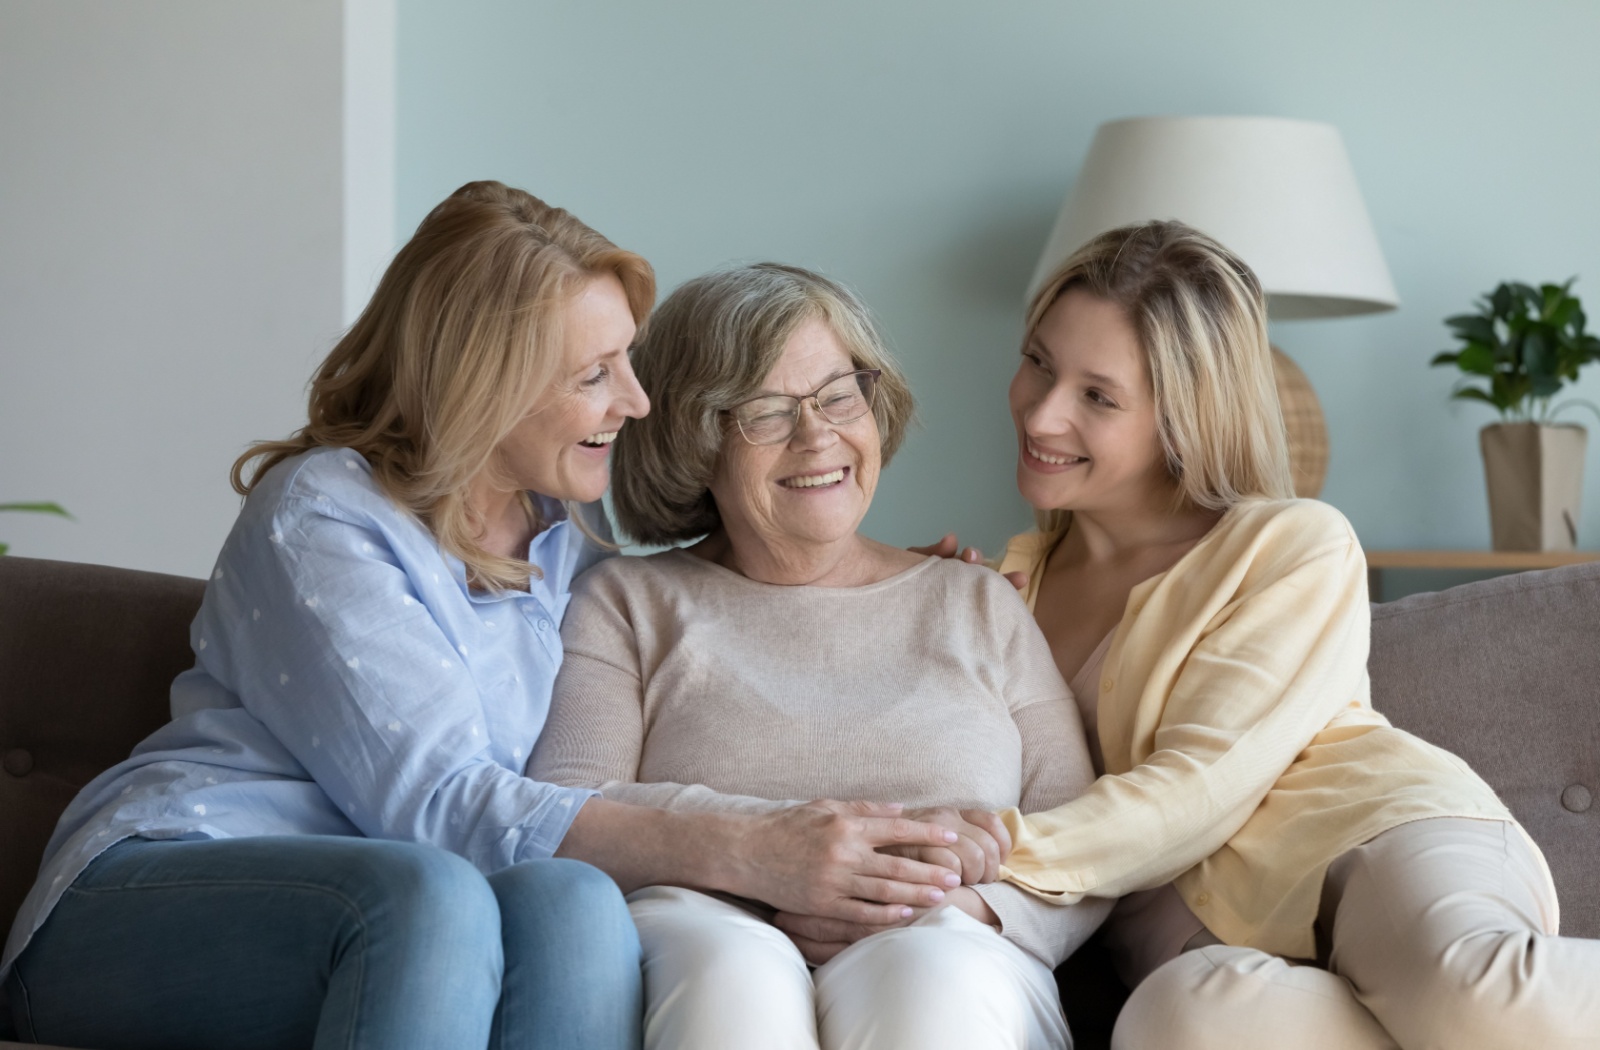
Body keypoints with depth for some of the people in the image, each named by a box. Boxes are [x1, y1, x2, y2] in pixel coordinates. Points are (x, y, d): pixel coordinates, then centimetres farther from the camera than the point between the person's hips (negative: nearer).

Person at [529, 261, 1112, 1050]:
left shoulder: (976, 605, 23)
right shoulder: (627, 603, 18)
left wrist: (968, 908, -9)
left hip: (950, 969, 1)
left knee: (929, 974, -35)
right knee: (731, 973, -37)